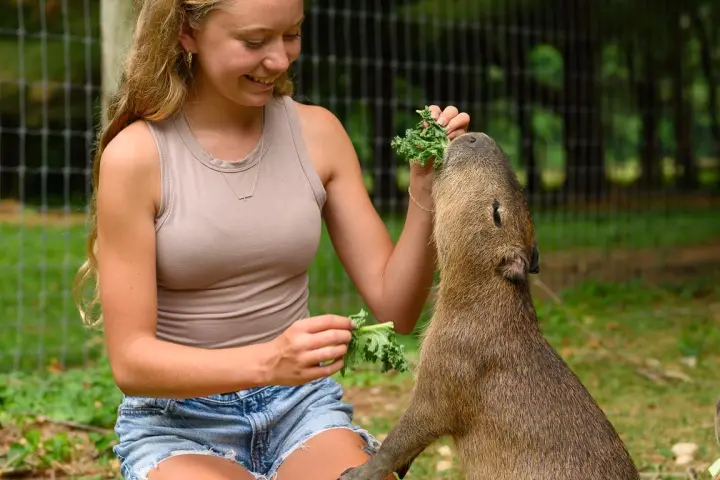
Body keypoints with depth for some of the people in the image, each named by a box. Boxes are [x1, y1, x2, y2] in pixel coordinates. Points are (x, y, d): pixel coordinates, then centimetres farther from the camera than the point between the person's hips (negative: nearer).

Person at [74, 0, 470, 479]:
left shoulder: (317, 132, -1)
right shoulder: (136, 155, -12)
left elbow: (394, 309, 0)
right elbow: (131, 360, -14)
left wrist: (425, 191, -16)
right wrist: (267, 361, -30)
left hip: (301, 407, 3)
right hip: (178, 424, -2)